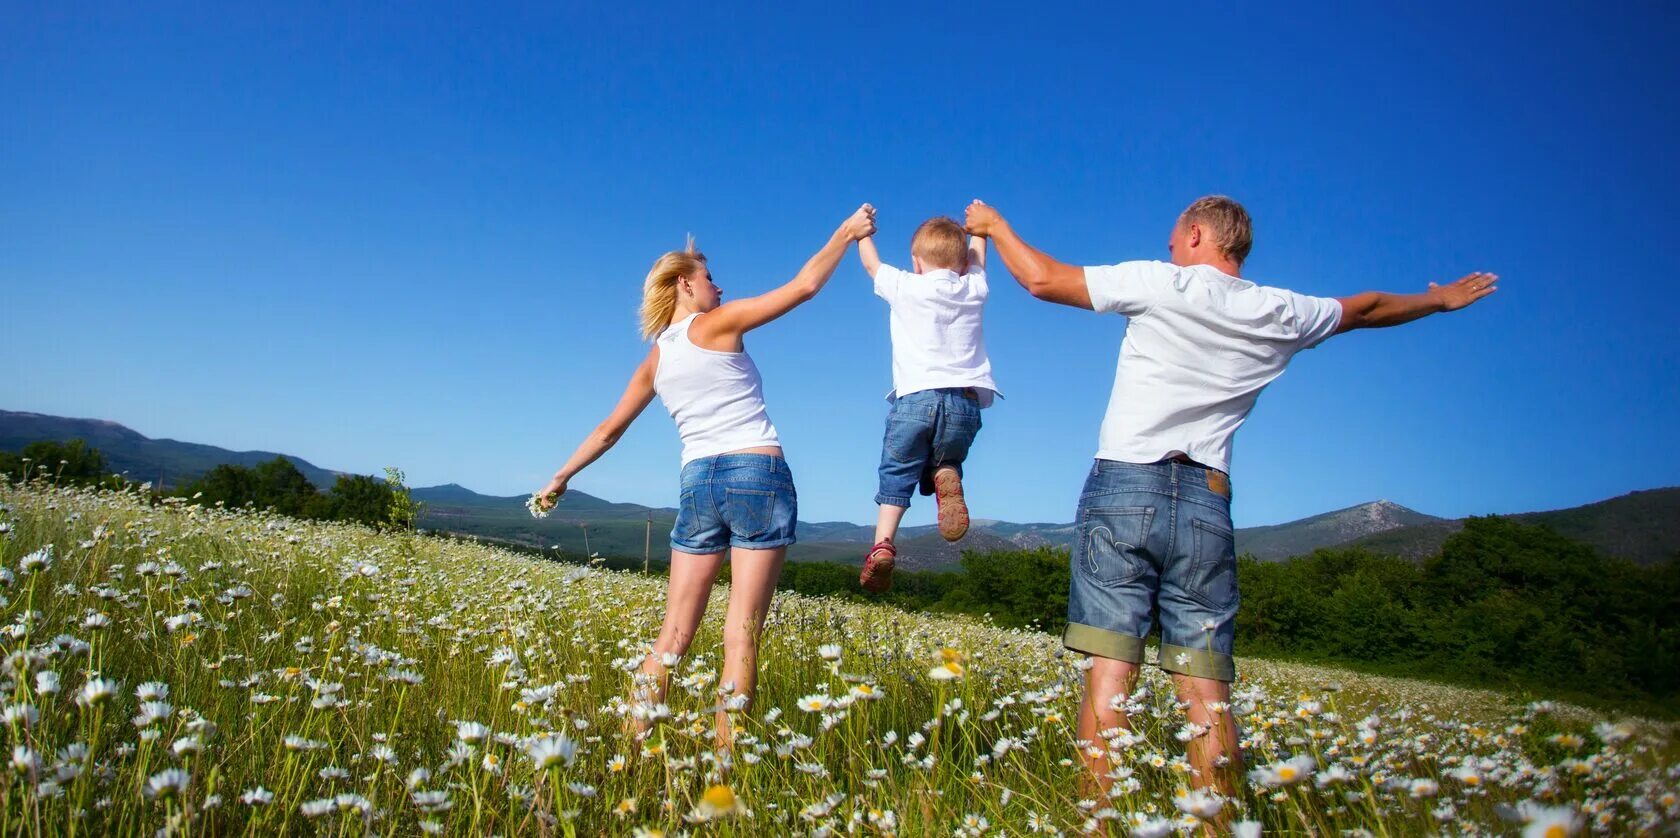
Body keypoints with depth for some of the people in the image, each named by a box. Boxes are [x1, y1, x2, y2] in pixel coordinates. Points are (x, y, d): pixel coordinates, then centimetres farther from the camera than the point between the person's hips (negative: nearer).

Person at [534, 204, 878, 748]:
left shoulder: (654, 360, 16)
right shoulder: (719, 324, 1)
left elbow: (609, 429, 21)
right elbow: (805, 285, 1)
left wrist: (560, 478, 33)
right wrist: (846, 234, 13)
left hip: (698, 482, 5)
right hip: (759, 474, -5)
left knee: (674, 633, 8)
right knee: (741, 633, -4)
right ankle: (727, 757, -3)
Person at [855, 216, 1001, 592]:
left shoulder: (904, 288, 8)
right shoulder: (974, 290, 14)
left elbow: (871, 262, 27)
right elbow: (977, 259, 37)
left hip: (915, 396, -2)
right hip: (965, 402, 2)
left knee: (897, 474, 7)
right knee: (945, 463, 22)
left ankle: (883, 545, -14)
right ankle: (946, 477, -14)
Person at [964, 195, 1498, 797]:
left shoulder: (1160, 285, 1)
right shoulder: (1281, 315, 15)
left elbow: (1042, 280, 4)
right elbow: (1367, 309, 33)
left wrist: (993, 224, 22)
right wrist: (1442, 300, 53)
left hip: (1125, 487, -4)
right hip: (1208, 505, 4)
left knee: (1108, 675, -7)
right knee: (1208, 693, 4)